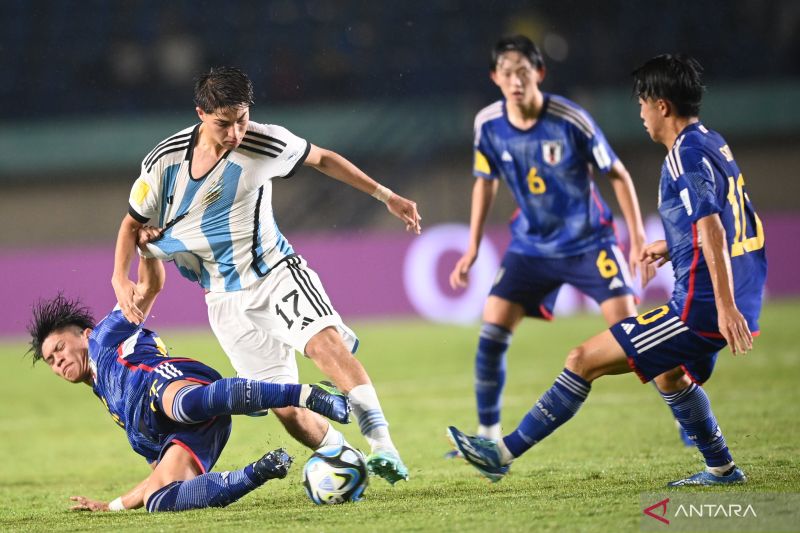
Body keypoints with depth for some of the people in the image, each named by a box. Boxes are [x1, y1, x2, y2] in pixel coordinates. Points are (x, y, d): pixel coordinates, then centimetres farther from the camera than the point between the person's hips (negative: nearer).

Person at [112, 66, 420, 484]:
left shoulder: (266, 144, -13)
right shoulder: (165, 161, -9)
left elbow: (322, 159, 7)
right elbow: (133, 222, 7)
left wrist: (386, 196, 9)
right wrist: (120, 280, -7)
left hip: (275, 273, -1)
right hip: (226, 299, 1)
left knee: (323, 341, -31)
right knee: (287, 410, -8)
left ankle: (381, 445, -35)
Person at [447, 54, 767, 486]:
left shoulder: (686, 156, -15)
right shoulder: (712, 143, 15)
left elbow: (712, 229, -26)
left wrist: (726, 307, -32)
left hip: (700, 307, -10)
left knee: (584, 361, -8)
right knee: (669, 375, 35)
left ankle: (504, 453, -6)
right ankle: (722, 469, 38)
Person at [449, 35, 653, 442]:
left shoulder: (570, 120, -19)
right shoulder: (488, 124, -8)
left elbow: (617, 173, -7)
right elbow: (485, 181, 10)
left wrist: (638, 236, -11)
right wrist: (473, 249, 9)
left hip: (588, 240, -3)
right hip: (531, 245, 3)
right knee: (491, 332, -7)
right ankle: (488, 437, 9)